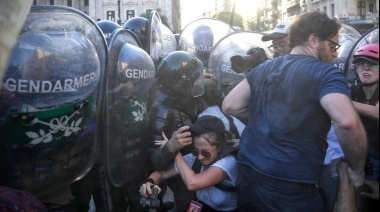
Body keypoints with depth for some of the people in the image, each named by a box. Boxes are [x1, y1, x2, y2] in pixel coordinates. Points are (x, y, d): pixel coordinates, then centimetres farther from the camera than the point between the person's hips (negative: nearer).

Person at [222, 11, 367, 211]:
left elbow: (229, 106, 9)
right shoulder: (326, 73, -9)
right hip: (289, 188, -5)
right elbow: (347, 122, -25)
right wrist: (357, 169, -9)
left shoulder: (262, 69, 10)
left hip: (246, 175, 6)